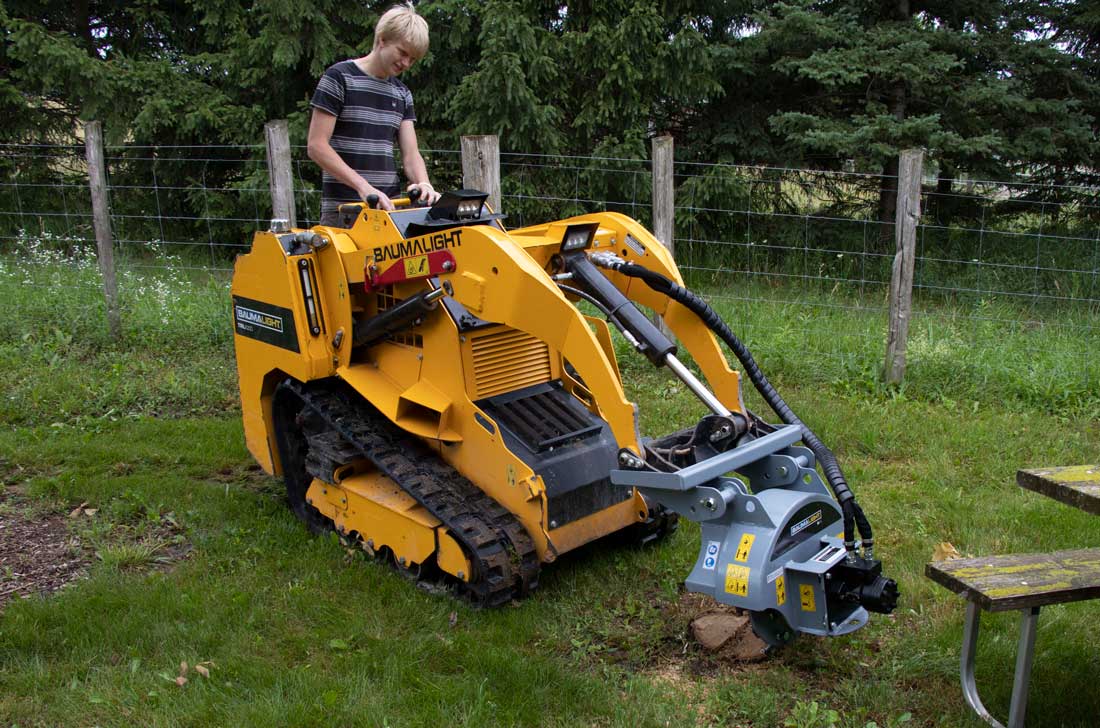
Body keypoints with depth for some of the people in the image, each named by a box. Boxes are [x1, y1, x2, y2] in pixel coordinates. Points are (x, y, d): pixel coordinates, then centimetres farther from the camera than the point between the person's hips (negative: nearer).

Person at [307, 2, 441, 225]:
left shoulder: (402, 94, 15)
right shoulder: (339, 78, -2)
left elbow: (410, 154, 10)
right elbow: (317, 146, -9)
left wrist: (424, 184, -14)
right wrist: (363, 187, -19)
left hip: (389, 205, 5)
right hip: (343, 208, -5)